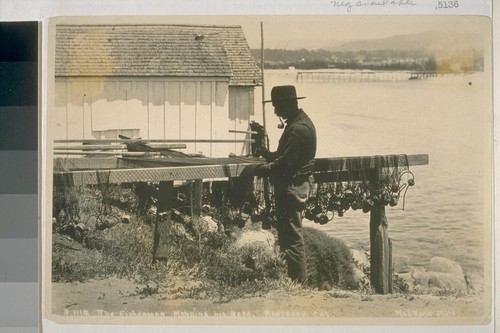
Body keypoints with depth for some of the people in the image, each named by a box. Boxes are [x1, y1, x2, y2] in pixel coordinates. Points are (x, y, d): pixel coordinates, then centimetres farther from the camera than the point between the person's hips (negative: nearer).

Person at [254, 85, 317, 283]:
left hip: (292, 187, -11)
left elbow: (285, 162, -24)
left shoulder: (299, 128, -20)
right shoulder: (297, 122, 14)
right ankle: (295, 277, 25)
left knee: (292, 236, -5)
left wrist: (263, 169, -12)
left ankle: (298, 281, 1)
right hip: (292, 186, 11)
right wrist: (267, 154, 7)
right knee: (287, 233, 17)